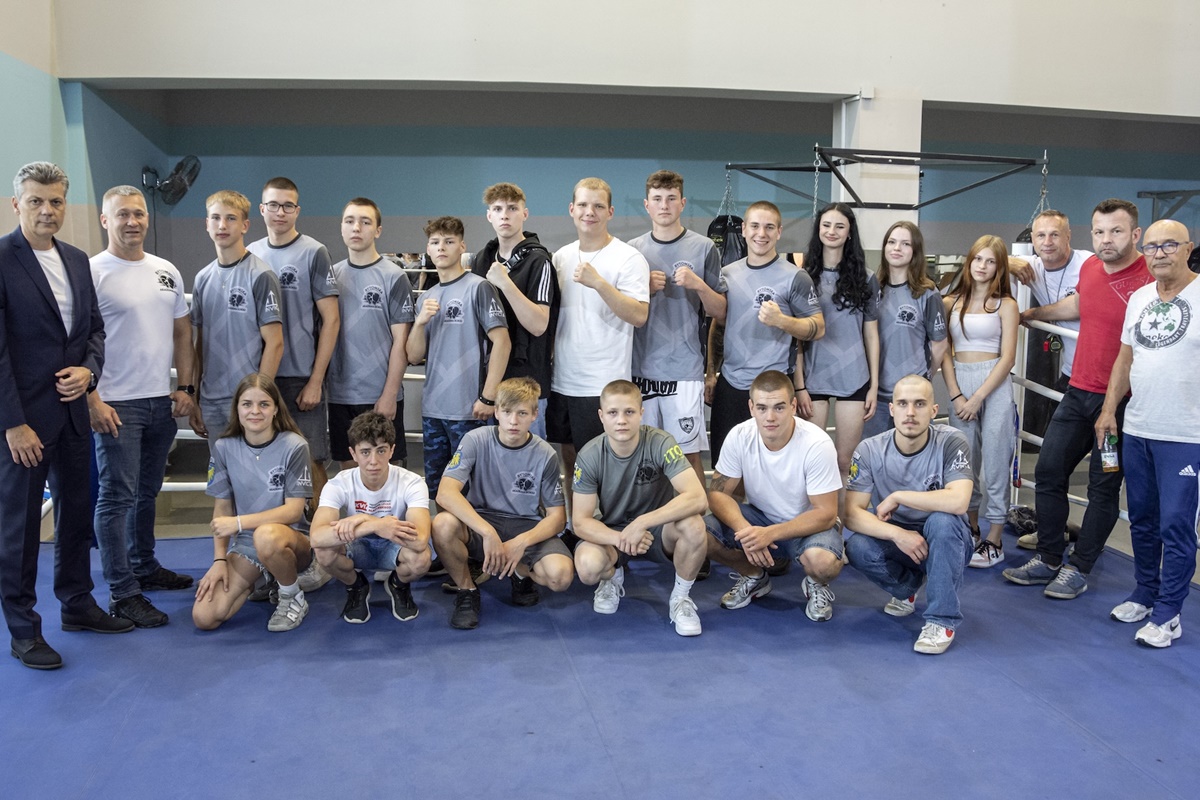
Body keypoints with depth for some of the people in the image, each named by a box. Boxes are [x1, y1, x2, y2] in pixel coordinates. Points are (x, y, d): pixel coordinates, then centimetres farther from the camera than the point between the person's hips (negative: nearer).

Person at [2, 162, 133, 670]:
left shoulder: (77, 260, 10)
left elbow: (95, 327, 17)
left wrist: (89, 370, -3)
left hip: (71, 409, 7)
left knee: (76, 511, 15)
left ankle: (77, 604, 30)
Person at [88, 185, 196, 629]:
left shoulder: (167, 271, 11)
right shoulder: (93, 272, -8)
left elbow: (182, 331, 15)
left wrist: (185, 386, 7)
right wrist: (92, 400, -17)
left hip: (162, 401, 6)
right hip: (116, 405, -6)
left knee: (147, 492, 17)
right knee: (117, 496, -2)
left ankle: (144, 568, 31)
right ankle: (122, 593, 5)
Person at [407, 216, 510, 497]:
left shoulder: (478, 288, -6)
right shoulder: (427, 297, 14)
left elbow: (502, 342, -12)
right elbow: (414, 357, 12)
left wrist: (488, 398, -15)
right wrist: (420, 322, -7)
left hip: (467, 410, -6)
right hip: (431, 409, 6)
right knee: (434, 485, 13)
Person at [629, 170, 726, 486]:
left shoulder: (703, 249, 3)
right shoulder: (632, 250, 10)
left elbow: (720, 313, 4)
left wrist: (699, 285, -14)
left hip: (684, 369, -2)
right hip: (640, 368, 3)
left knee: (689, 453, -1)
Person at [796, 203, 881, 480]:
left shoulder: (865, 280, 7)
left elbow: (871, 335, 9)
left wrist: (874, 385, 4)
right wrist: (799, 386, -4)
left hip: (854, 380, 1)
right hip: (813, 378, 0)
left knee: (845, 461, 3)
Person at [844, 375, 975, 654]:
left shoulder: (951, 442, -18)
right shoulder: (870, 450, -12)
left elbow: (958, 502, -34)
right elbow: (851, 513, -18)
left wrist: (897, 497, -26)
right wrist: (898, 534, -33)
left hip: (946, 545, -2)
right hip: (895, 540, 2)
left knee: (942, 520, -34)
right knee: (857, 546, -28)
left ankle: (942, 620, -19)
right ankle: (908, 586, 7)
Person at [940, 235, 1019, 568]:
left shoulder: (1005, 305, 1)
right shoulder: (951, 302, 8)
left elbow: (1007, 357, -4)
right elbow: (944, 352, 4)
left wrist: (977, 398, -10)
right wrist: (955, 395, -6)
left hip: (994, 385, -3)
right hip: (959, 384, 3)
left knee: (995, 462, 0)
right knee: (965, 461, 8)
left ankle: (994, 540, 8)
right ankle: (971, 530, 23)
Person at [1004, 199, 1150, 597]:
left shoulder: (1149, 281, -17)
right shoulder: (1090, 267, 4)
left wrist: (1116, 404, -20)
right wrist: (1029, 314, 35)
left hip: (1120, 401, -7)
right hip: (1078, 391, 7)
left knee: (1103, 487, 6)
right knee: (1048, 471, 9)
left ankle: (1078, 570, 18)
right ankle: (1048, 560, 23)